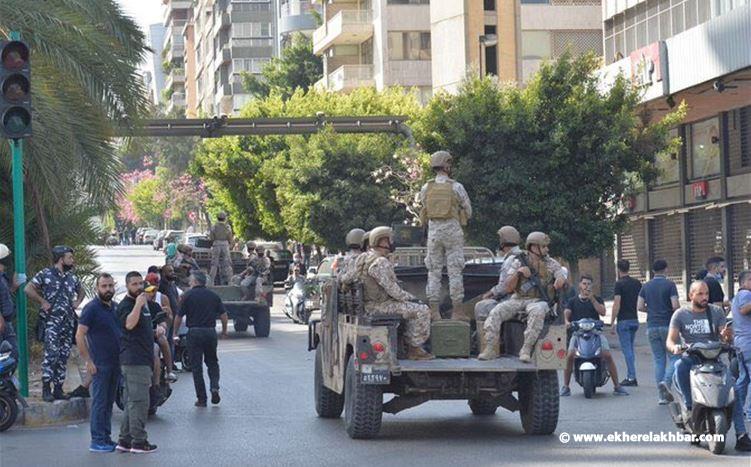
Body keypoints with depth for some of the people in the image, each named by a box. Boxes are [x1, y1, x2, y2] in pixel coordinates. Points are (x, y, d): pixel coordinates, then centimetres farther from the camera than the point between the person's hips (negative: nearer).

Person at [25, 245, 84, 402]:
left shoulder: (72, 277, 15)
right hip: (52, 321, -6)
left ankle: (58, 389, 11)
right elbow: (28, 289, -10)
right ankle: (46, 388, -13)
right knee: (51, 354, -16)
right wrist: (43, 302, -11)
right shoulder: (45, 274, -3)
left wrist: (77, 302, 15)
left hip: (69, 322, 6)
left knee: (64, 356, 6)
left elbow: (81, 290, 34)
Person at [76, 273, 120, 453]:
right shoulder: (92, 308, -10)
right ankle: (97, 441, -2)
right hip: (100, 364, -7)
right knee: (99, 402, -5)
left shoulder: (115, 307, 13)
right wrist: (88, 361, -17)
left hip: (116, 362, 7)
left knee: (109, 402, 12)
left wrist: (123, 357, 15)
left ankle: (106, 438, 18)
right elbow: (79, 336, -14)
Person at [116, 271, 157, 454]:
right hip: (134, 360, -10)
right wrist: (138, 304, -34)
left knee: (131, 401, 11)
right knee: (139, 401, -10)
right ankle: (139, 441, -8)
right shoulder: (126, 305, -10)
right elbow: (129, 324, -30)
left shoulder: (143, 303, 20)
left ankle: (125, 440, 15)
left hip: (143, 359, 10)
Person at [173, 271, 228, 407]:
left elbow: (179, 317, -5)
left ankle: (201, 399, 2)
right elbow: (223, 315, 5)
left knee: (196, 366, 3)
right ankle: (214, 387, -4)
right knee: (212, 362, 19)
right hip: (210, 332, 3)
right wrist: (224, 330, 20)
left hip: (194, 332, -3)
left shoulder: (188, 295, -4)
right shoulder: (213, 295, 6)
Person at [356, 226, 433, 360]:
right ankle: (415, 350, -7)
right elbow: (392, 289, -22)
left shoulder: (368, 258, 14)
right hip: (380, 306, -11)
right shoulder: (380, 262, -20)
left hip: (374, 302, 11)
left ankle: (411, 344, 19)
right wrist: (411, 298, -9)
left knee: (414, 308, 22)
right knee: (422, 311, -13)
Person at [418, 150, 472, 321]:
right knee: (455, 271, 0)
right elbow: (468, 211, 2)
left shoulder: (426, 188, 2)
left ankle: (434, 310, 3)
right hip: (452, 230, -3)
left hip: (433, 231, 3)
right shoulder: (456, 187, -7)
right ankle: (457, 310, -1)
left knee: (434, 271, 6)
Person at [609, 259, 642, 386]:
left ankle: (632, 377, -9)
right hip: (634, 319, 7)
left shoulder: (619, 284, -11)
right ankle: (630, 376, 16)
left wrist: (612, 323, -12)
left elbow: (617, 305, -15)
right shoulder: (637, 283, 9)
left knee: (627, 349, -5)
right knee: (630, 349, 15)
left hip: (624, 320, -7)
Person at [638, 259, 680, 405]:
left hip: (652, 326, 4)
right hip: (668, 325, -4)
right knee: (673, 357, 4)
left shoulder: (646, 286, 8)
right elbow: (675, 305, -14)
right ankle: (667, 381, -21)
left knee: (658, 359, 7)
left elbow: (639, 307, 3)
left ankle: (661, 395, 3)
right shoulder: (669, 285, -6)